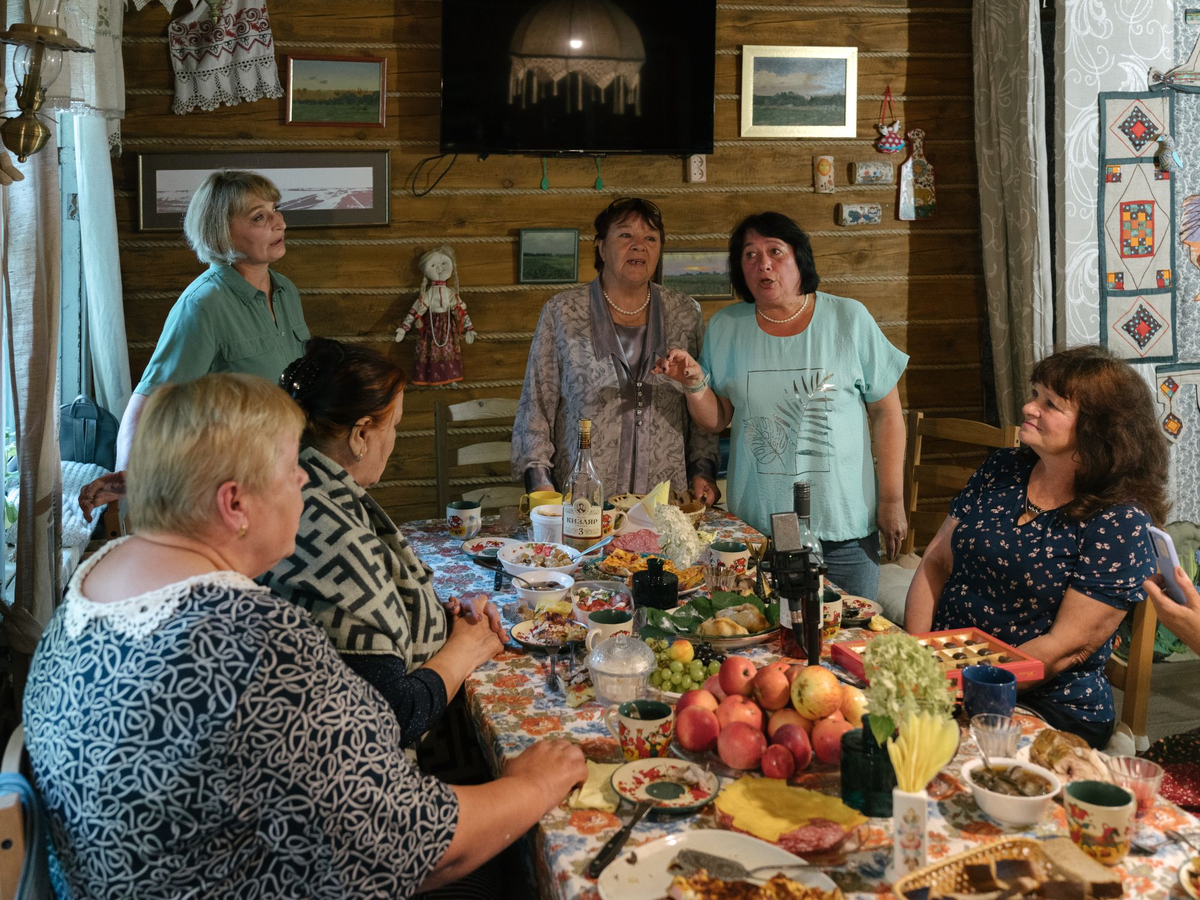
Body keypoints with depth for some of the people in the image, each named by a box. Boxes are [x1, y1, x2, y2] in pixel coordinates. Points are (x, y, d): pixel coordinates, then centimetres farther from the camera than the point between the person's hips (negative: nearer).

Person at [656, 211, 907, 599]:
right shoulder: (725, 327, 4)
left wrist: (892, 501, -2)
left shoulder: (849, 319, -1)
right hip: (755, 525, 1)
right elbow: (715, 421, 9)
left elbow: (887, 414, 1)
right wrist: (695, 384, -11)